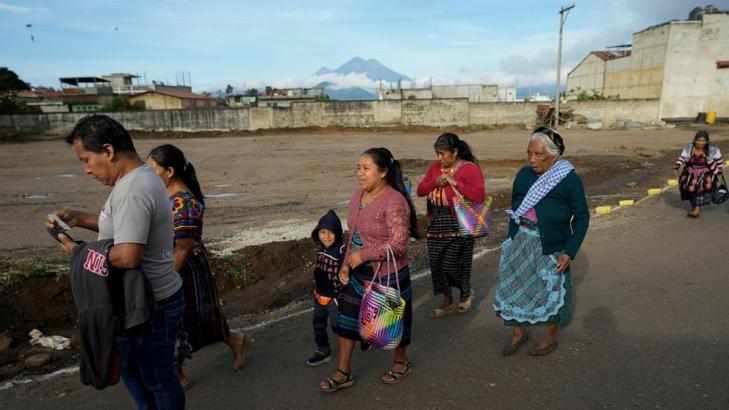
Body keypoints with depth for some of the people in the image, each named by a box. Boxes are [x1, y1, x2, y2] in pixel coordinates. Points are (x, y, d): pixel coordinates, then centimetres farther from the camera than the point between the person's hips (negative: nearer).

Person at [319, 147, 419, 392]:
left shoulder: (394, 201, -23)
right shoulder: (357, 196, 2)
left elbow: (398, 243, -27)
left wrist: (362, 255, -21)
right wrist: (346, 263, 1)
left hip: (388, 275, -7)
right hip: (358, 273, 7)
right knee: (347, 317, 11)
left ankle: (401, 362, 41)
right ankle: (343, 372, 27)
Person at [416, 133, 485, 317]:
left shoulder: (470, 168, -10)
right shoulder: (435, 167, 9)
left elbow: (480, 196, -22)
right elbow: (420, 190, 8)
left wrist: (455, 183, -23)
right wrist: (435, 182, -11)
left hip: (458, 224, -6)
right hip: (436, 222, 6)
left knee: (452, 263, 0)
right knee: (437, 263, 9)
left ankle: (466, 293, 33)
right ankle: (447, 302, 29)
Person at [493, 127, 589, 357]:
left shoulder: (569, 179, -12)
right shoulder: (523, 175, 0)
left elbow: (582, 217, -8)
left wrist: (569, 252, -14)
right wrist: (511, 240, 10)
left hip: (551, 247, -4)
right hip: (520, 242, 4)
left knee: (552, 291, 11)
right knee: (514, 286, 11)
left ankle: (551, 338, 35)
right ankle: (519, 332, 34)